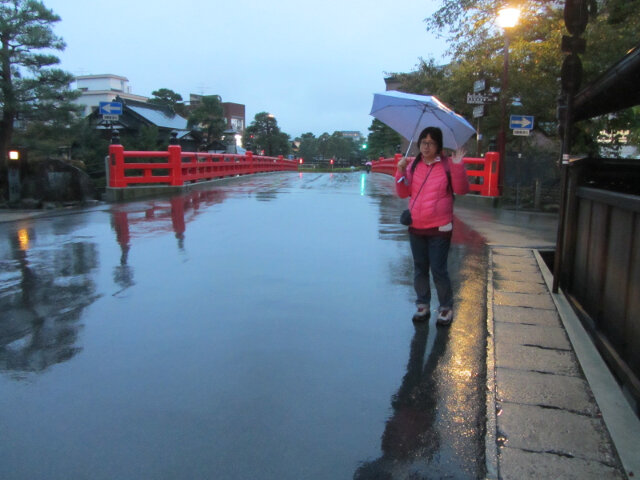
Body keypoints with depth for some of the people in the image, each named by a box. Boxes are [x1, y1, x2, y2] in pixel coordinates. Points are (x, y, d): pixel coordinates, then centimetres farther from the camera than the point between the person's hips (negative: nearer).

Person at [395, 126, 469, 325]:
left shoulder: (447, 164, -3)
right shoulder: (413, 165, 7)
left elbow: (461, 190, -10)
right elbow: (403, 193, 5)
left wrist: (458, 166, -21)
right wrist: (401, 171, -7)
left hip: (439, 228, -4)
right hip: (416, 227, 4)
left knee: (438, 270, -2)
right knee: (420, 269, 13)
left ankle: (446, 307, 15)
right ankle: (422, 305, 26)